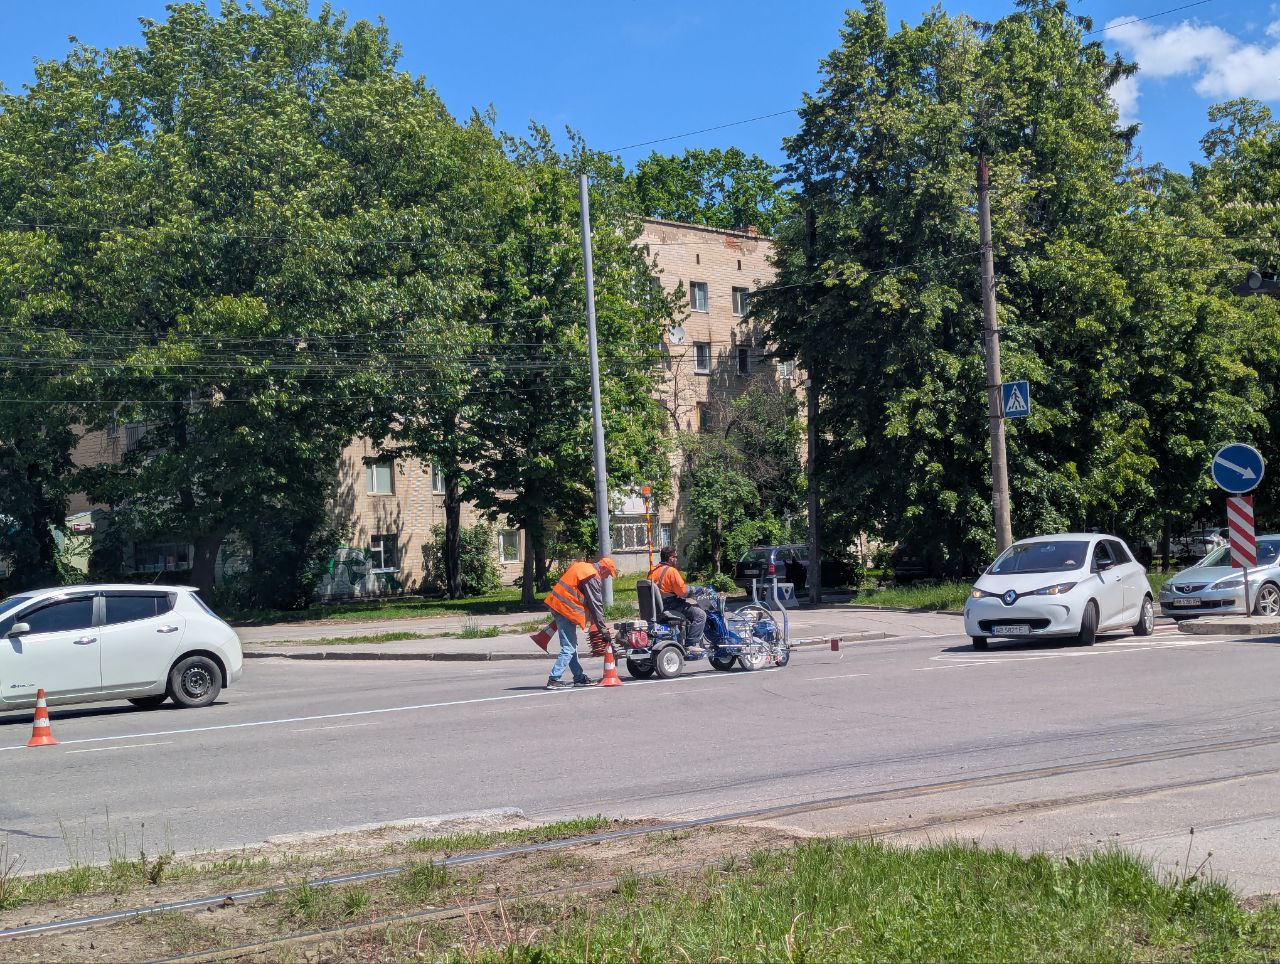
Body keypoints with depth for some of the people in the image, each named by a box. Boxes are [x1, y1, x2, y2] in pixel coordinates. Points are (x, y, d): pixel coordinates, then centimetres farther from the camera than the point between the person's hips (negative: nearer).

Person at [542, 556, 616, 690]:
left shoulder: (581, 566, 18)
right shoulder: (593, 577, -12)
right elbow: (596, 604, -13)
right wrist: (602, 627, -8)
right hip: (566, 609, -10)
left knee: (572, 645, 16)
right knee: (569, 648, -10)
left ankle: (579, 677, 22)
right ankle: (554, 679, -14)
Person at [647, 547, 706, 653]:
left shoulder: (652, 571, 11)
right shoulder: (671, 571, -15)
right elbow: (682, 591, -18)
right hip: (670, 606, -10)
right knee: (700, 614, -12)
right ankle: (691, 643, -18)